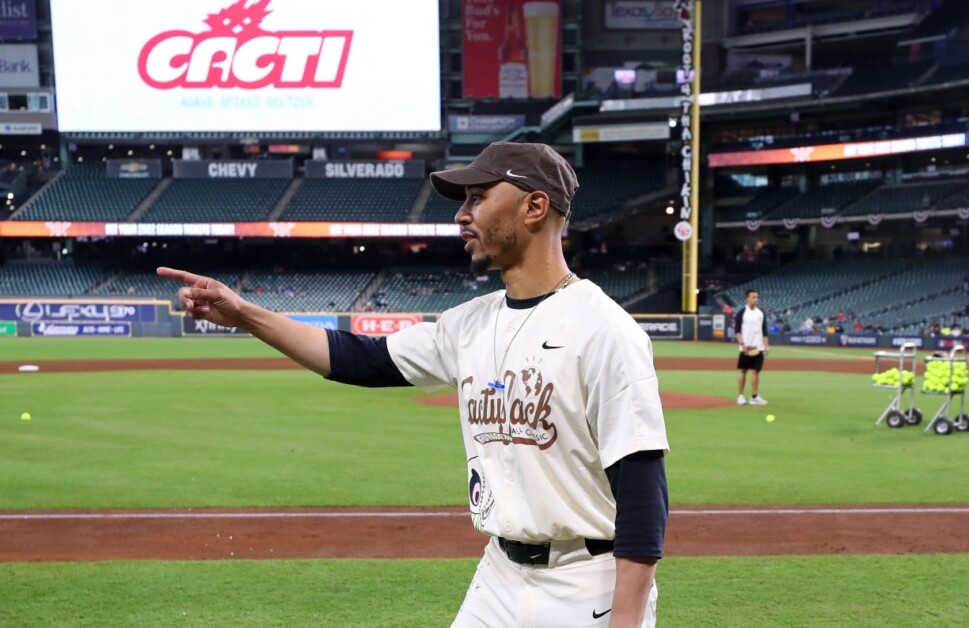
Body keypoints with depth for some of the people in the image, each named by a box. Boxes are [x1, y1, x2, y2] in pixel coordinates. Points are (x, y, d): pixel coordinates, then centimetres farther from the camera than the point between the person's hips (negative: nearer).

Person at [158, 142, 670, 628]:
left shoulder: (601, 328, -17)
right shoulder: (470, 324, 6)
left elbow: (641, 490, -19)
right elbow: (364, 360, 11)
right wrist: (245, 315, 6)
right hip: (498, 579, 7)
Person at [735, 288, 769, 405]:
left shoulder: (761, 312, 10)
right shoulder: (742, 312, -4)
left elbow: (764, 330, 13)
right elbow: (737, 330, -7)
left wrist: (766, 345, 4)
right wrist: (742, 344, -17)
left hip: (758, 347, 4)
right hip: (746, 347, -4)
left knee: (756, 371, 3)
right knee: (743, 371, 1)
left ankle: (754, 397, 6)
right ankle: (740, 396, 8)